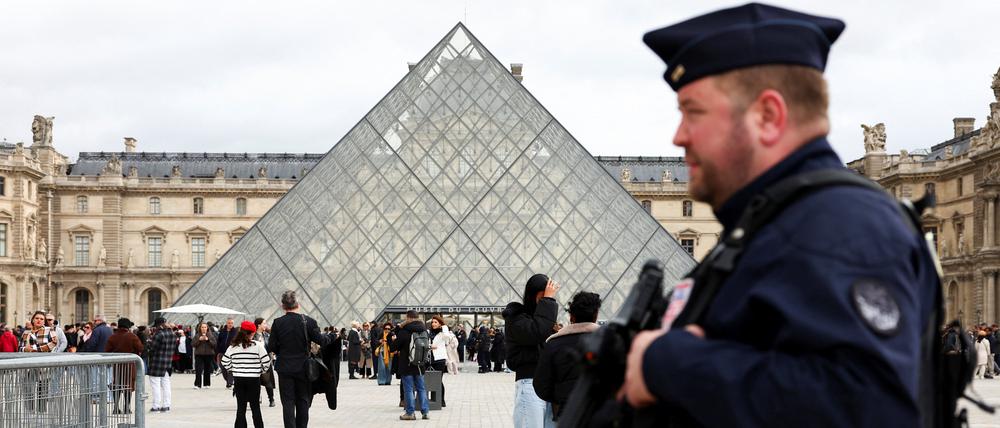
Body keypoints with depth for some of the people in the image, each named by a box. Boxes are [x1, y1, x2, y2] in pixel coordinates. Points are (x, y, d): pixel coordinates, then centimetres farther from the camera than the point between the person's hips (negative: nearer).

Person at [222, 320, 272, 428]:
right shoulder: (257, 345, -8)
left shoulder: (233, 346, 2)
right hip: (254, 379, -3)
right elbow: (266, 361, -8)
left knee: (241, 408, 7)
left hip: (238, 379, 3)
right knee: (255, 407, 5)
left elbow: (224, 362, 4)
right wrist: (262, 371, 10)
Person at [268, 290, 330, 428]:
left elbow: (271, 346, -6)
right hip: (303, 368, 1)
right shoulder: (308, 321, -9)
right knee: (303, 401, 12)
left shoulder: (278, 323, -8)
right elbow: (320, 340, -7)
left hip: (285, 368, -1)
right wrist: (330, 338, 13)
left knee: (288, 402, 3)